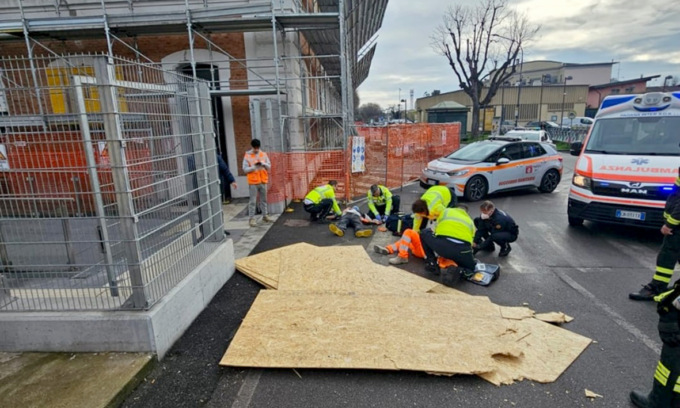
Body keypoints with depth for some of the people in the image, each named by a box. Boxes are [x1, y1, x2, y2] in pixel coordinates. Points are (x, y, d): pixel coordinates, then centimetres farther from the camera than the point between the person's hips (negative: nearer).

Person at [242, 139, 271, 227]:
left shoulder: (264, 154, 6)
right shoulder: (247, 156, -4)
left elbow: (269, 166, 6)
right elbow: (245, 169, -7)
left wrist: (264, 164, -14)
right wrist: (254, 167, -21)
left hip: (263, 181, 4)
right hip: (253, 182, -4)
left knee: (264, 200, 13)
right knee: (253, 201, -1)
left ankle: (265, 216, 25)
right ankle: (252, 218, 5)